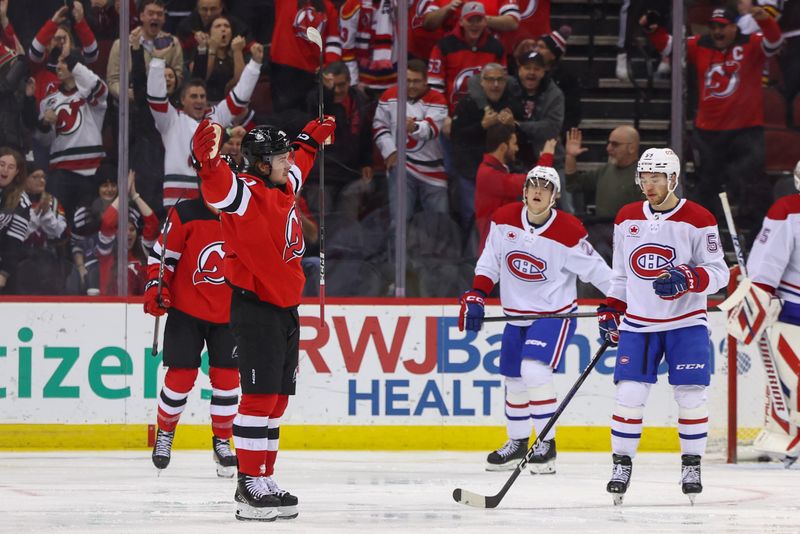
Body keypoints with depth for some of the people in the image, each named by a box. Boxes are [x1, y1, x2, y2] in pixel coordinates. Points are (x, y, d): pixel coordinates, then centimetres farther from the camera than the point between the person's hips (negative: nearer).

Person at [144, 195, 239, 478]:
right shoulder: (185, 215, -11)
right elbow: (161, 255, -5)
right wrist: (155, 288, -16)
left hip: (228, 315, 2)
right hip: (186, 310, -2)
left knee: (226, 377, -1)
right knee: (181, 375, -1)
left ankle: (222, 441, 13)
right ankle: (164, 433, 21)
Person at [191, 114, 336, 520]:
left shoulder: (283, 187, 12)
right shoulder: (246, 193, -14)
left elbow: (299, 163, 36)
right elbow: (218, 188, -37)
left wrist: (312, 138, 47)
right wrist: (207, 162, -57)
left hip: (285, 307, 9)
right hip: (256, 307, -9)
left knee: (277, 399, 10)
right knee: (261, 395, -12)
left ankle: (264, 481, 15)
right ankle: (250, 487, -11)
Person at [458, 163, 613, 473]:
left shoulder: (568, 232, -17)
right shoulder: (504, 220, -5)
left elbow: (594, 269, -10)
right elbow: (490, 262, 3)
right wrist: (475, 296, -7)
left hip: (555, 313, -5)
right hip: (517, 315, 5)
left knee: (535, 369, -22)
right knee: (514, 379, 13)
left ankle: (547, 444, -12)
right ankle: (517, 443, 32)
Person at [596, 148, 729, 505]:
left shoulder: (698, 220, -7)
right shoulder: (627, 219, 6)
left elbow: (718, 272, -9)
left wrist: (687, 278, -26)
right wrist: (610, 311, 9)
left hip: (686, 322, -3)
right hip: (638, 324, 3)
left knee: (690, 394, -5)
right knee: (629, 393, -6)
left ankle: (692, 465, 10)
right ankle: (621, 464, 4)